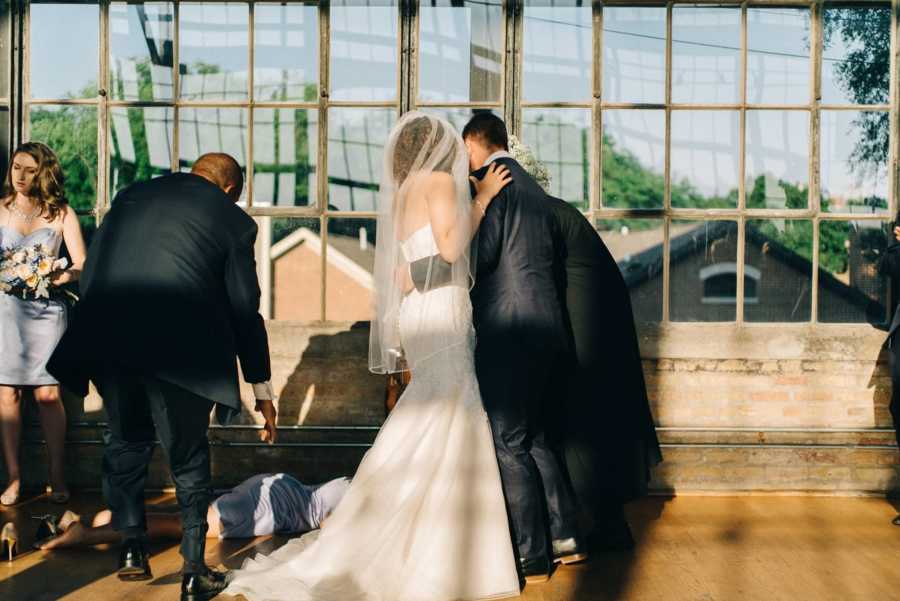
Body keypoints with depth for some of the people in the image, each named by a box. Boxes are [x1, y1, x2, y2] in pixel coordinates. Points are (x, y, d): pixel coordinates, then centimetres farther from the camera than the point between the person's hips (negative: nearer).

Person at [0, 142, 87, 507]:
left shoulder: (61, 213, 6)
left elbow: (81, 265, 2)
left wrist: (59, 277, -17)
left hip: (46, 309, -1)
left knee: (47, 394, -4)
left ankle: (57, 477, 4)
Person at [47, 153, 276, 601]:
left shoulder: (130, 196, 18)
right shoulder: (233, 221, 8)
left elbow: (89, 272, 16)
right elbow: (245, 311, 8)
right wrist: (261, 388, 15)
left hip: (107, 342, 3)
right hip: (179, 351, -3)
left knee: (126, 441, 24)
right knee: (188, 458, 12)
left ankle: (132, 546, 24)